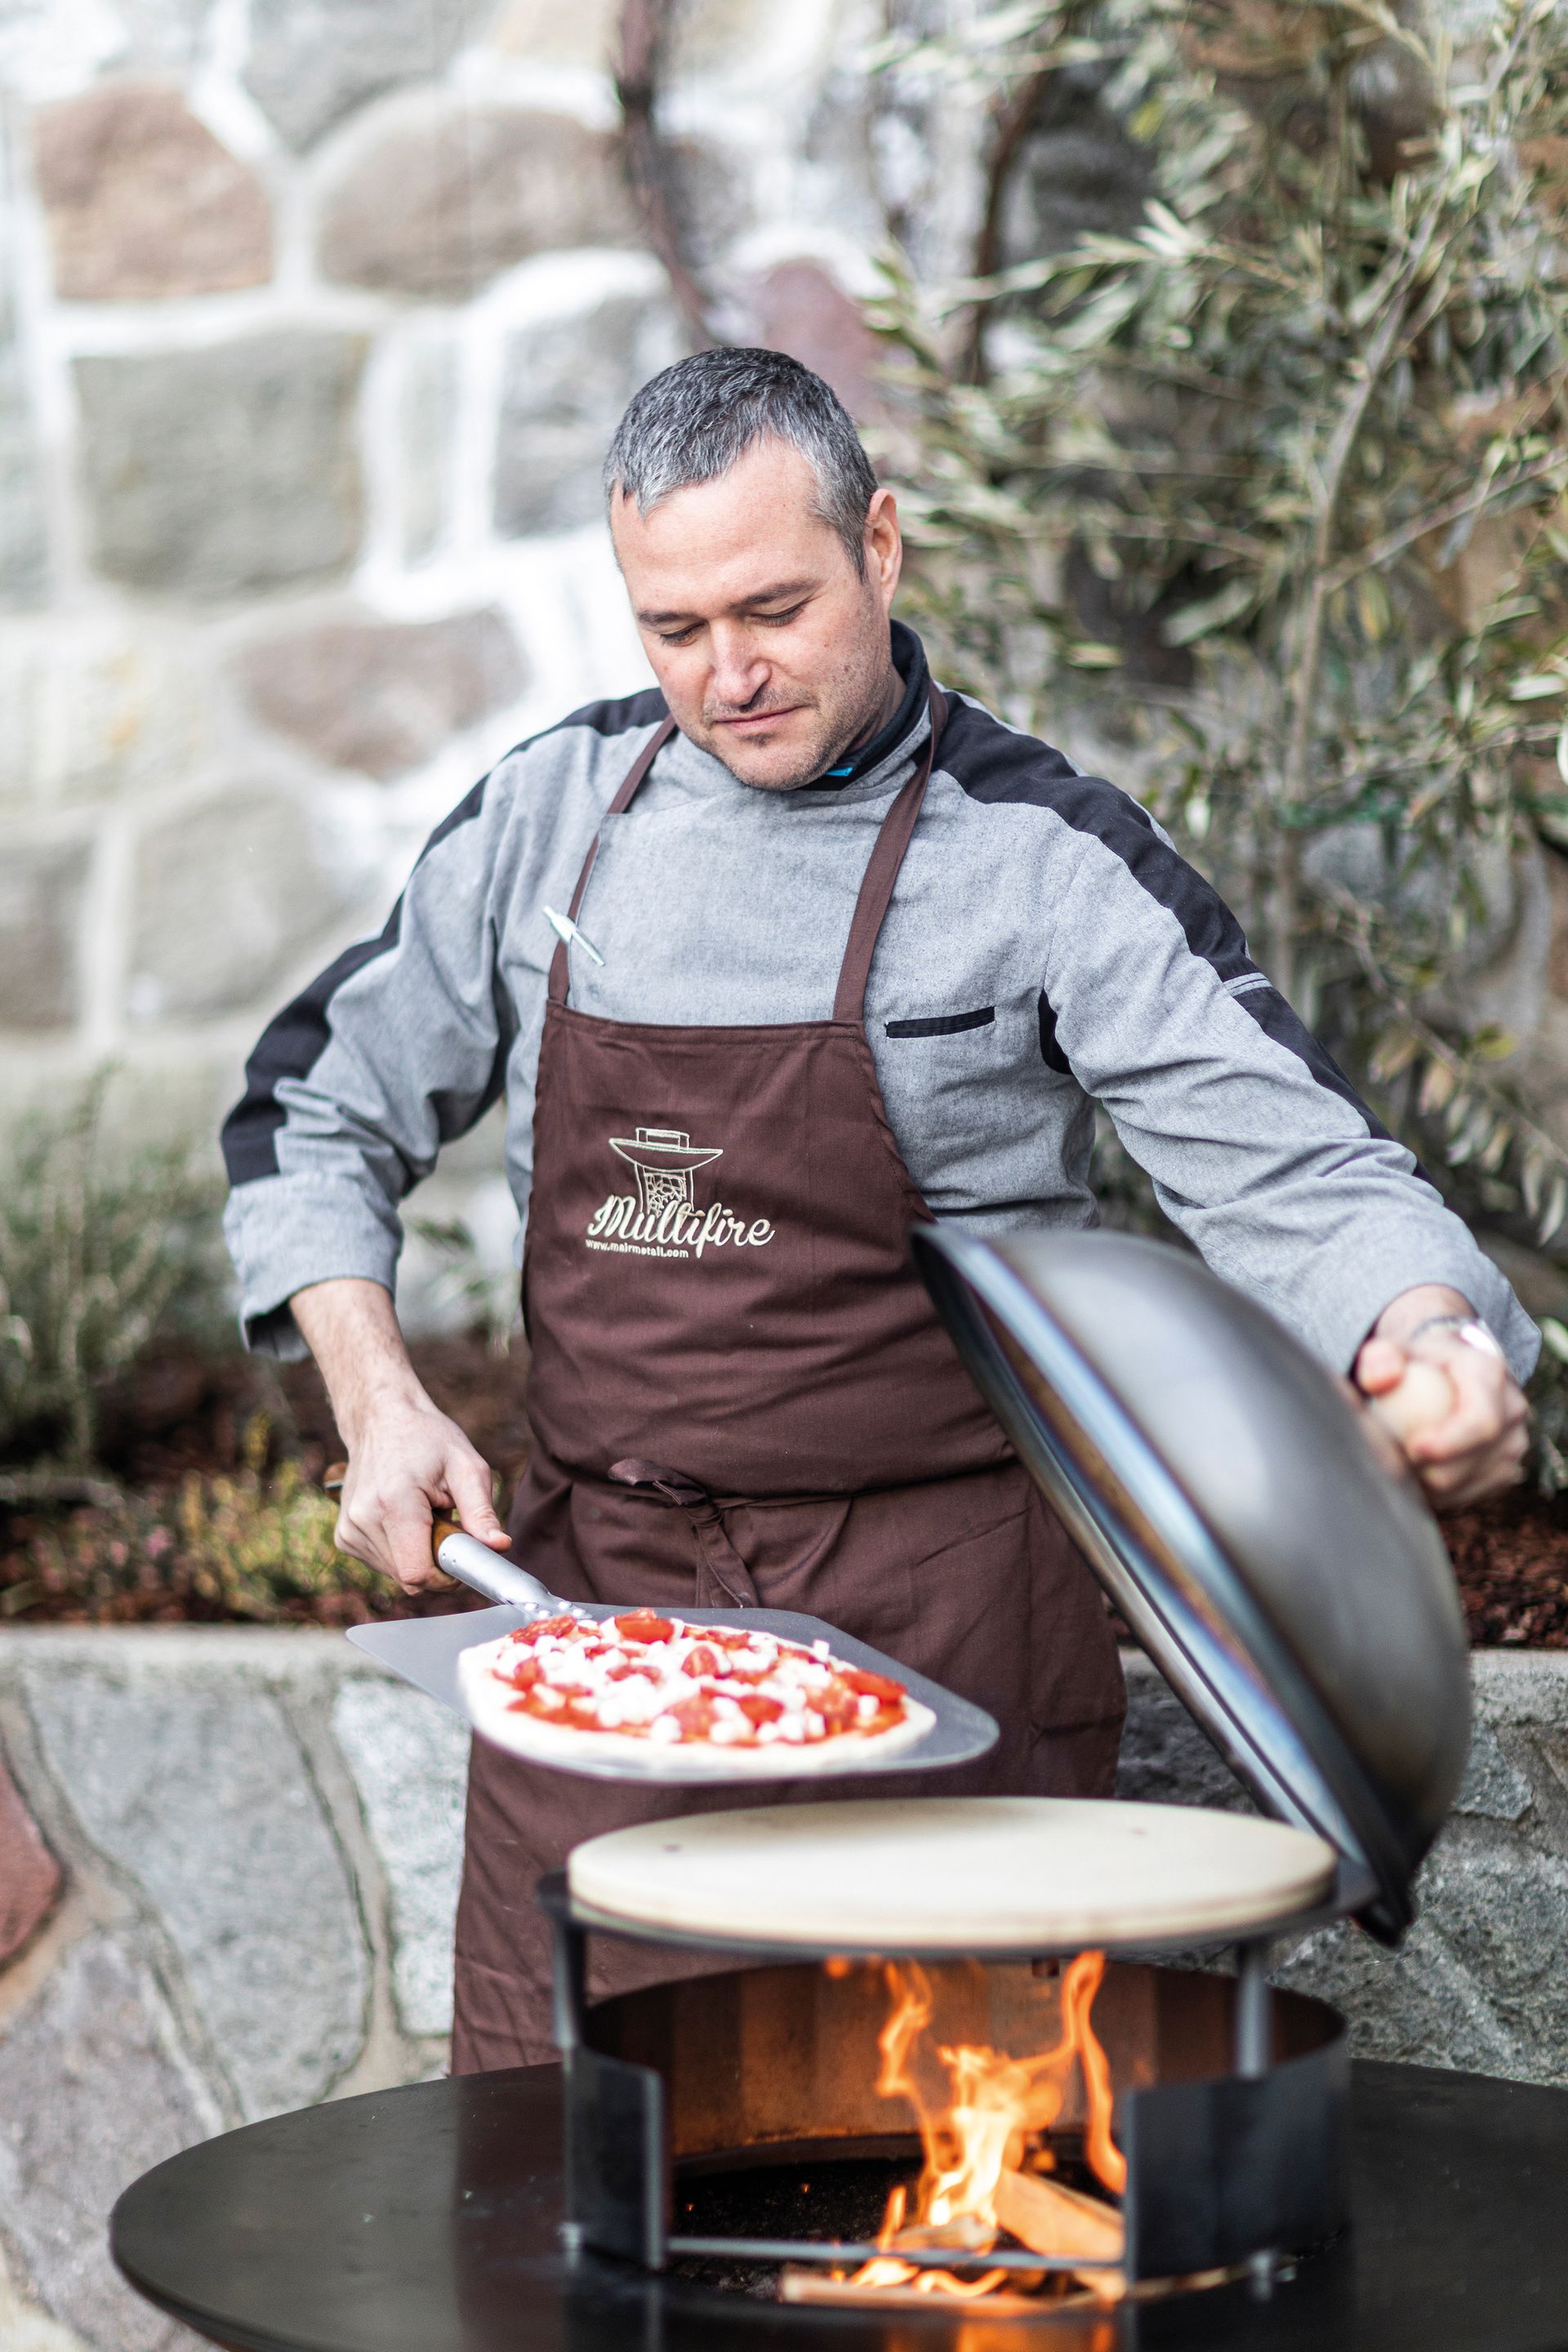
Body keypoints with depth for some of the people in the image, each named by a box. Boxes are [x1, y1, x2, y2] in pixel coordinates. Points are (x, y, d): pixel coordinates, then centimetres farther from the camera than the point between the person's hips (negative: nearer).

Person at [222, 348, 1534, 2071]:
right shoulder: (552, 814, 6)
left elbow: (1292, 1171, -11)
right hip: (596, 1595, 3)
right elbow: (316, 1115, 15)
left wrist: (1432, 1340, -33)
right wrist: (380, 1406, 1)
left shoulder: (1043, 860, -6)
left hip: (937, 1621, -3)